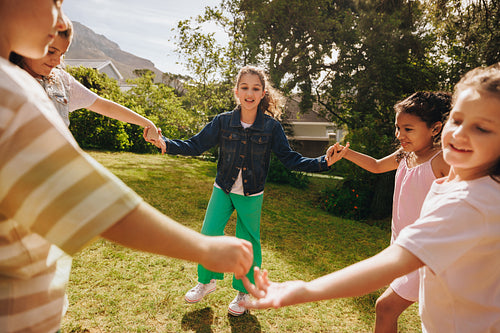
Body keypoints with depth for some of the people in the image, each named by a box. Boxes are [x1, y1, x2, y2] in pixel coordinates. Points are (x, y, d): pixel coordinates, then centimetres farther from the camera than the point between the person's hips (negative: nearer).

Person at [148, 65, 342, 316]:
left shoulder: (271, 126, -11)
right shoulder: (223, 121, -9)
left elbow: (289, 159, -8)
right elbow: (195, 145, -5)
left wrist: (323, 162, -20)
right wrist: (165, 144, -19)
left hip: (251, 196, -1)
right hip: (223, 191, 1)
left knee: (248, 243, 10)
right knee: (208, 236, 2)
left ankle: (244, 291, 35)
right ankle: (207, 281, 33)